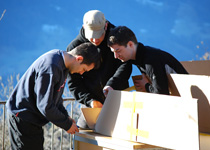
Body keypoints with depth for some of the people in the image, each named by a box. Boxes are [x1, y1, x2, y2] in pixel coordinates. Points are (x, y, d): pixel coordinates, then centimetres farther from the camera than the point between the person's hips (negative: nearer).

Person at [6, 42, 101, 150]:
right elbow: (45, 105, -25)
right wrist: (67, 124, -15)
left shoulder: (62, 63, 4)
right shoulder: (51, 66, -27)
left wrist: (66, 116, 5)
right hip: (22, 117, -10)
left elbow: (55, 97, 17)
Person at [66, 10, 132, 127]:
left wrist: (112, 85, -27)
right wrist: (89, 100, -17)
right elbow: (73, 82, -2)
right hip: (91, 105, 1)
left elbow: (125, 65, -9)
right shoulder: (75, 47, -3)